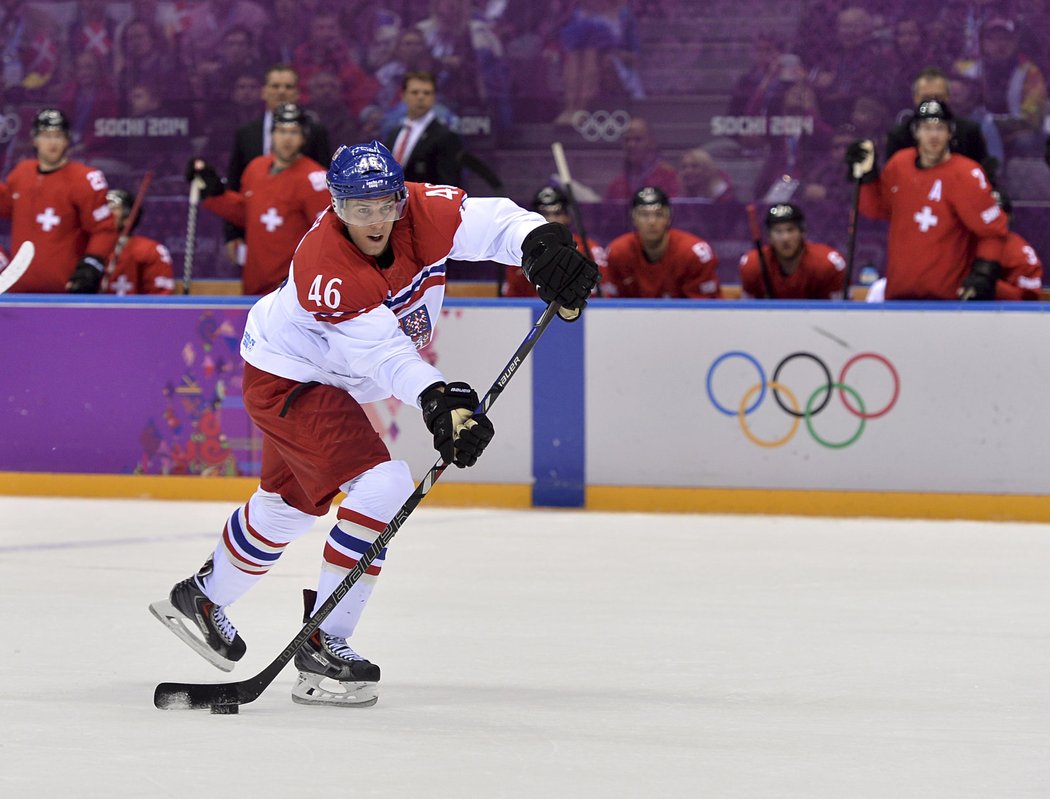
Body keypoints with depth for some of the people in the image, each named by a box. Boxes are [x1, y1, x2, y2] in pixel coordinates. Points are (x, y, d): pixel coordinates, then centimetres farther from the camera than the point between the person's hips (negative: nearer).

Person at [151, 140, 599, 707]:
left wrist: (541, 244, -45)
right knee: (380, 488, -24)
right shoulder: (321, 266, -35)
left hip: (329, 381, 9)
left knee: (290, 501, 27)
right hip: (287, 379, -9)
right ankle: (322, 646, -18)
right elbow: (383, 352, -39)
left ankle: (201, 599, 51)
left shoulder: (423, 214, -19)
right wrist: (438, 400, -53)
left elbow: (493, 221, -24)